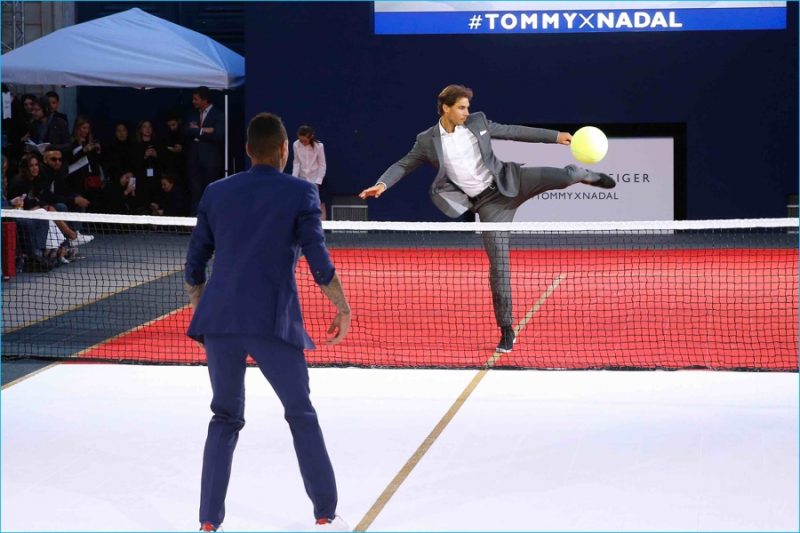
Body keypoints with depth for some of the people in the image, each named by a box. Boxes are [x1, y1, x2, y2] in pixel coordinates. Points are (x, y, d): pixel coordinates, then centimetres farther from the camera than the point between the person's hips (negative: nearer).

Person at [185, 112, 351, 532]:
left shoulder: (216, 193, 10)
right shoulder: (300, 193, 0)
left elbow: (195, 264, 13)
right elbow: (319, 263, -5)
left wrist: (200, 307, 27)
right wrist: (342, 309, 6)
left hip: (219, 320, 3)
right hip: (274, 323, -3)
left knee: (225, 419, 15)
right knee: (301, 416, 14)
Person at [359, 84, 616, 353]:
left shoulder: (477, 122, 2)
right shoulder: (428, 141, -2)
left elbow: (514, 132, 9)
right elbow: (402, 166, 4)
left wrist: (555, 136, 7)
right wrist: (382, 184, -15)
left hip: (510, 181, 2)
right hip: (488, 202, -1)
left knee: (567, 175, -18)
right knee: (498, 261, -9)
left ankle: (587, 176, 23)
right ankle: (506, 329, 2)